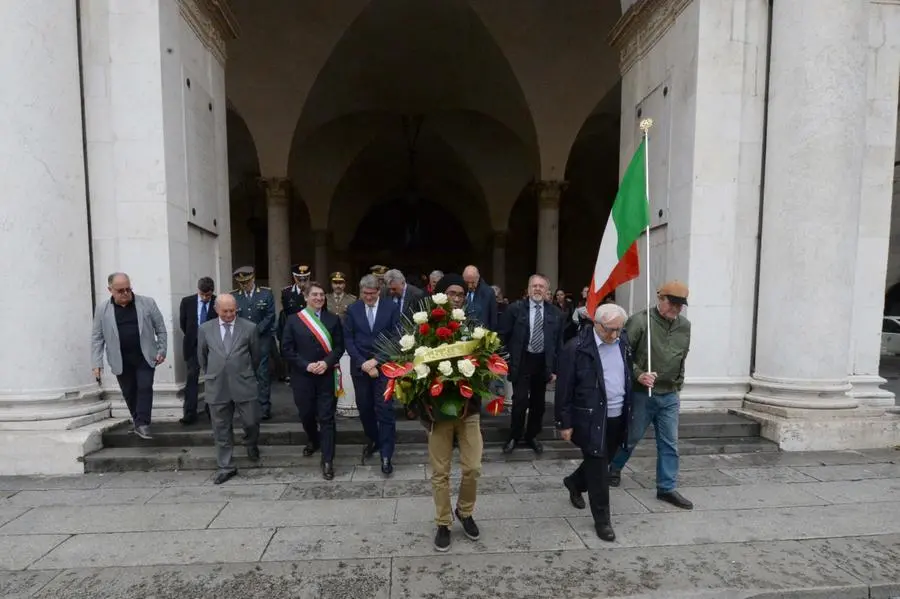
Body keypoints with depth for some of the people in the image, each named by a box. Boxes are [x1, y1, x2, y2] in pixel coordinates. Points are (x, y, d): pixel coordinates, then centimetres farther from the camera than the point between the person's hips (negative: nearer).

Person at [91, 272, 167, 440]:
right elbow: (97, 338, 3)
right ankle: (138, 422, 25)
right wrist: (97, 363, -3)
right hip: (121, 361, 2)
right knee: (129, 393, 10)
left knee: (145, 388, -7)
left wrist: (162, 351, -3)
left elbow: (161, 329, 2)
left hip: (145, 357, -1)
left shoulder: (147, 303, -3)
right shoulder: (102, 309, 0)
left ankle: (142, 424, -1)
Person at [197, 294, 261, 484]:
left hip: (244, 385, -1)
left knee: (251, 422, 6)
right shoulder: (205, 329, 2)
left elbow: (256, 355, 8)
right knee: (221, 429, 10)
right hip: (217, 386, 2)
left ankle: (251, 445, 39)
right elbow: (202, 356, 15)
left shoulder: (250, 328, -4)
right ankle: (226, 466, 24)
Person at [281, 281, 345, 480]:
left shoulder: (333, 319, 3)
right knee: (306, 414, 15)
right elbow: (286, 349, -1)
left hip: (327, 375, -1)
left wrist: (327, 362, -15)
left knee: (327, 417, -1)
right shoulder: (293, 320, 1)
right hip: (302, 376, 1)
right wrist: (306, 365, -12)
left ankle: (327, 461, 7)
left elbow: (339, 346, 1)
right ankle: (313, 440, 47)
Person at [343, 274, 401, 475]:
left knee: (385, 411, -3)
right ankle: (373, 441, 37)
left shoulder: (391, 308, -2)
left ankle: (386, 456, 7)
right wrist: (363, 363, -11)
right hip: (360, 366, 3)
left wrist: (376, 360, -12)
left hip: (384, 366, -2)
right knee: (364, 408, 13)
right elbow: (348, 339, 1)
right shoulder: (352, 309, 3)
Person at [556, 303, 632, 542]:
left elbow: (628, 375, 12)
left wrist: (629, 412, 10)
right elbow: (564, 389, -13)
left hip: (618, 417, 6)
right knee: (598, 469, 3)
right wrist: (565, 423, -11)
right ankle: (602, 519, 21)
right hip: (591, 419, -6)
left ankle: (574, 483, 48)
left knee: (599, 463, 21)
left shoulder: (623, 342, 1)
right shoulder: (576, 348, -17)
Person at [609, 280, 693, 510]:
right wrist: (638, 374, -25)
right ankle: (614, 468, 36)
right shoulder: (640, 321, -15)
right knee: (631, 437, 11)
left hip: (669, 396, 5)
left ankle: (667, 488, 24)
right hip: (641, 393, -5)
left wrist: (678, 383, 18)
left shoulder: (685, 326, 5)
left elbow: (682, 358, 17)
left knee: (669, 444, 10)